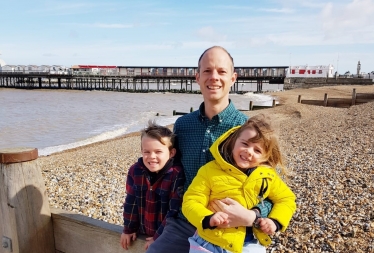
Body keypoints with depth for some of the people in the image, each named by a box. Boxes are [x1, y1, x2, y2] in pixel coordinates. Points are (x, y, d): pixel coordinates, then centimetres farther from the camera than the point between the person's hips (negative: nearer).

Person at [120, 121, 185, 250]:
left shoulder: (177, 176, -23)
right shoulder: (135, 171, -9)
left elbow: (175, 211, -20)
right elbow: (131, 202, 2)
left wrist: (158, 237, -16)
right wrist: (129, 229, 5)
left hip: (165, 236, -4)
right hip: (141, 233, 4)